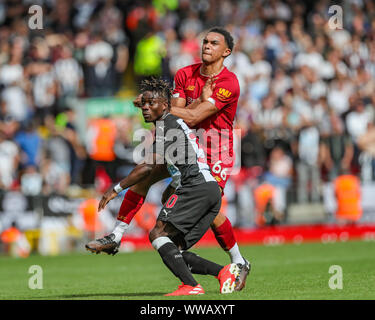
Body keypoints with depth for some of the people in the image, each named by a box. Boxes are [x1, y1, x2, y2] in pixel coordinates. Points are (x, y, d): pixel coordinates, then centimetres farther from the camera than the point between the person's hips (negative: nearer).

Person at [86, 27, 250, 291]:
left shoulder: (229, 83, -18)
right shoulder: (185, 75, 1)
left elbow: (192, 117, -24)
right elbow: (177, 112, -7)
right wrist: (202, 99, -23)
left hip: (216, 152, -6)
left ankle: (240, 263, 3)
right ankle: (116, 236, -3)